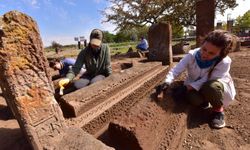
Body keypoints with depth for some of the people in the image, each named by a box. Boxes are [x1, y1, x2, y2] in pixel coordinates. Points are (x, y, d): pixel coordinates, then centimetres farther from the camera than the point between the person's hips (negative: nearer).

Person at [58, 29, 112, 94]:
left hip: (101, 74, -2)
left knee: (93, 83, -34)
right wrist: (68, 78, -32)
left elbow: (107, 66, -8)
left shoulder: (105, 48, -13)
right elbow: (76, 67, -16)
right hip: (89, 74, 2)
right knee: (76, 85, -24)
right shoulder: (84, 52, -10)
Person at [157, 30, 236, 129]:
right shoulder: (192, 55, -23)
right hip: (195, 86, 1)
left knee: (212, 86, -37)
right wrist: (167, 82, -43)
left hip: (217, 88, -1)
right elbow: (176, 70, -26)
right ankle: (204, 101, 9)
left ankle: (218, 110, -7)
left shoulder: (224, 62, -27)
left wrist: (186, 87, -39)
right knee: (193, 98, -32)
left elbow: (206, 80, -30)